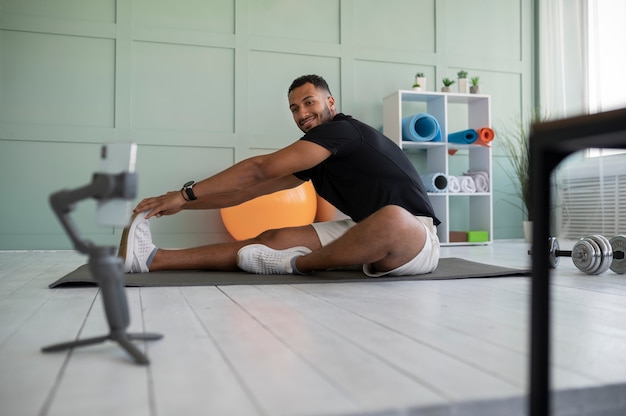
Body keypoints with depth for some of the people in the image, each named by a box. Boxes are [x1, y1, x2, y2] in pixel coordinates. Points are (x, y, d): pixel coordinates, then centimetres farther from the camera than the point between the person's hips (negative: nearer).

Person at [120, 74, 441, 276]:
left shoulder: (341, 130, -14)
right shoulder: (315, 156, 11)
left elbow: (260, 168, -20)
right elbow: (252, 188, 11)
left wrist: (186, 193, -16)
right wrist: (183, 204, 6)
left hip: (415, 236, -7)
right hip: (367, 234, 7)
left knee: (391, 220, -43)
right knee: (273, 239, -9)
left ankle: (294, 264, -20)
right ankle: (152, 259, -16)